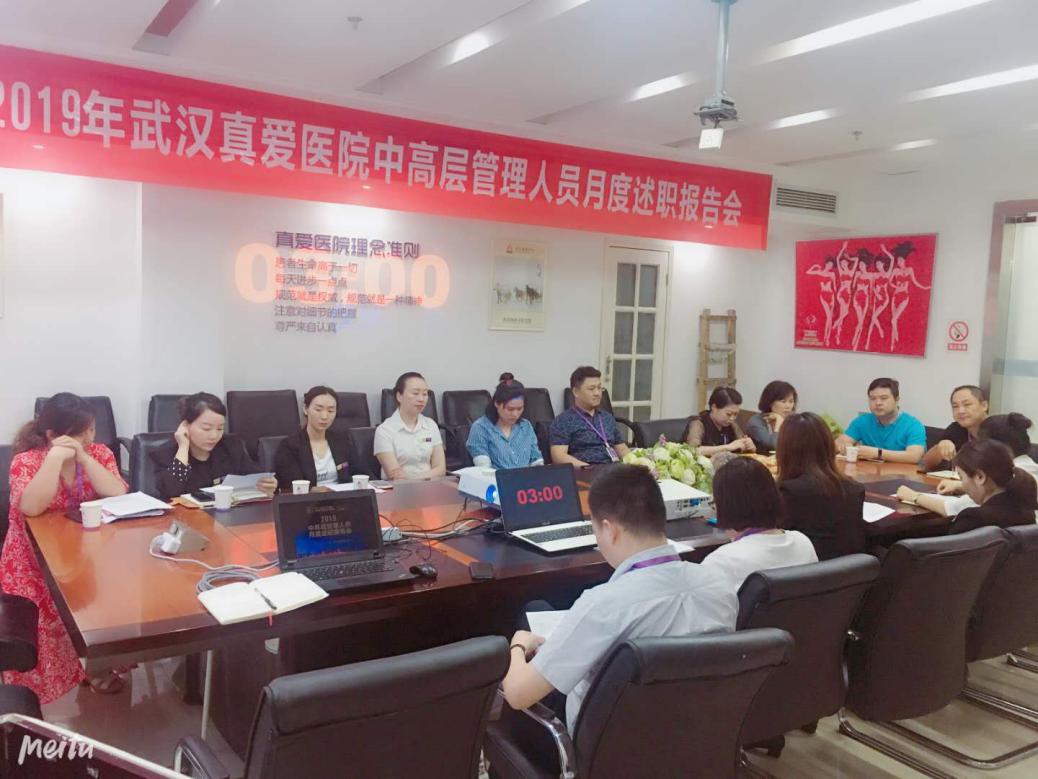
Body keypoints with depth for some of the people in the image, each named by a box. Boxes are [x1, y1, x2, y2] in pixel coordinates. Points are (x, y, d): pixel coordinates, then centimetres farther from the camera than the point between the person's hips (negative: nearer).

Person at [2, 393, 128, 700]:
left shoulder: (99, 453, -2)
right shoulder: (26, 460, -11)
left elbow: (118, 496, -17)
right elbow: (31, 507, -29)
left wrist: (84, 457, -22)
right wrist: (55, 458, -32)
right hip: (36, 562, -2)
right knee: (44, 609, -24)